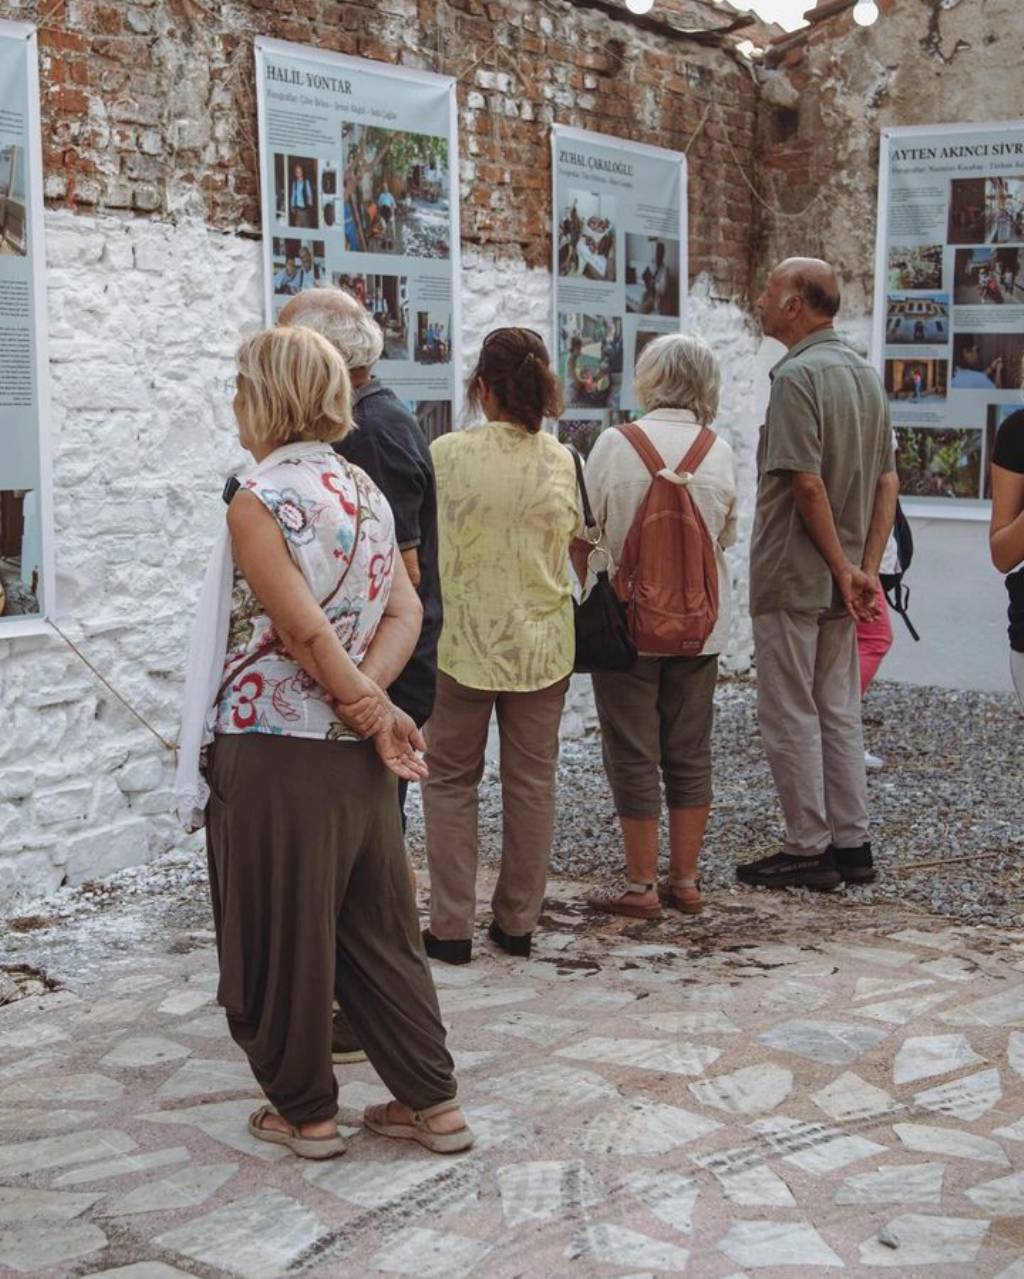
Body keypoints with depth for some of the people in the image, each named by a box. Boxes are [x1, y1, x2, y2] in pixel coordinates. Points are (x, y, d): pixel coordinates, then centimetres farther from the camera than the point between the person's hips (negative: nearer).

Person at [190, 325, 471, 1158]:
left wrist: (372, 712, -8)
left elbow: (308, 634, -18)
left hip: (273, 749, -7)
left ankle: (305, 1112, 21)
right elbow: (406, 612, 3)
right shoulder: (364, 489, 9)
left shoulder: (258, 500, -13)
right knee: (380, 930, 15)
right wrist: (369, 698, -7)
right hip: (354, 753, 7)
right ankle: (433, 1104, 21)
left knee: (283, 936, 8)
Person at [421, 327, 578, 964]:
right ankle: (518, 922, 20)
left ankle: (452, 927, 10)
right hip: (544, 642, 3)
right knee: (533, 782, 12)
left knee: (451, 780, 10)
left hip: (464, 640, -2)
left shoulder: (448, 453, -13)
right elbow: (574, 542, 7)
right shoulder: (561, 459, -3)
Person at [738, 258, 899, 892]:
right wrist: (867, 568, 5)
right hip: (843, 578, 8)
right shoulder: (866, 373, 11)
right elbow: (887, 482, 9)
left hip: (793, 577, -8)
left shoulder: (798, 375, -15)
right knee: (840, 711, 14)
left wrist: (844, 569, -15)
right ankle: (852, 844, 19)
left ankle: (809, 850, 7)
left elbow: (807, 484, -22)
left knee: (791, 715, 1)